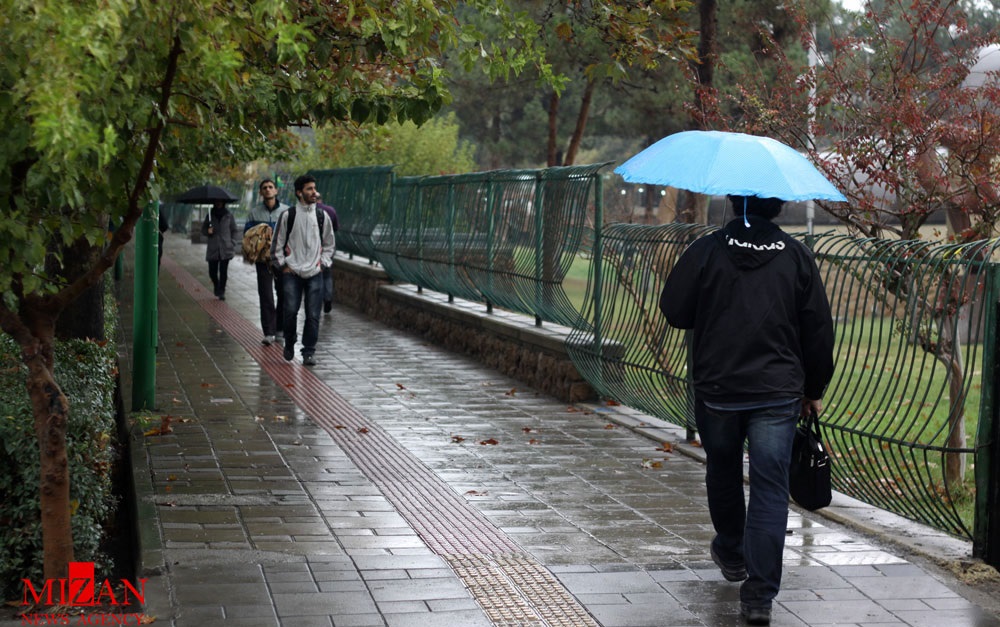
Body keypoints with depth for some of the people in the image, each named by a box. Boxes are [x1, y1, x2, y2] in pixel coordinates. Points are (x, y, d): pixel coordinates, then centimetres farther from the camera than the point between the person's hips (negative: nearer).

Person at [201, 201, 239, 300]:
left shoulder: (229, 216, 2)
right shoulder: (210, 215, 6)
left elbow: (235, 231, 7)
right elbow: (203, 229, 13)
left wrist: (232, 243, -2)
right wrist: (207, 231, -9)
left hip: (225, 249, -2)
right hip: (213, 249, 2)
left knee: (223, 271, -6)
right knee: (212, 271, 3)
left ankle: (221, 292, 5)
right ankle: (217, 287, 30)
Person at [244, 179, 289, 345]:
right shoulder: (254, 213, 6)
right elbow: (247, 233, 7)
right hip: (263, 259, -1)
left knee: (283, 293, 8)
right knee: (266, 296, -5)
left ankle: (280, 326, 26)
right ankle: (269, 332, -6)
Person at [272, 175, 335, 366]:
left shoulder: (321, 216, 7)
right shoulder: (288, 215, -1)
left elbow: (329, 243, 17)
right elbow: (277, 243, 6)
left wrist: (323, 263, 7)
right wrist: (283, 265, 1)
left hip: (315, 273, 2)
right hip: (292, 273, -2)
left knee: (313, 314, -2)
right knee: (290, 311, -7)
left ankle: (309, 351, 7)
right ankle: (289, 345, 17)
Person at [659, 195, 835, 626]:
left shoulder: (705, 251, -6)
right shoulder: (797, 258, 0)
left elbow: (674, 311, 0)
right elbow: (818, 331, 4)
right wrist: (813, 389, 15)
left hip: (716, 389, 0)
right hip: (778, 394, 0)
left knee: (722, 471, 23)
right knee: (770, 489, -1)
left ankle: (731, 553, 43)